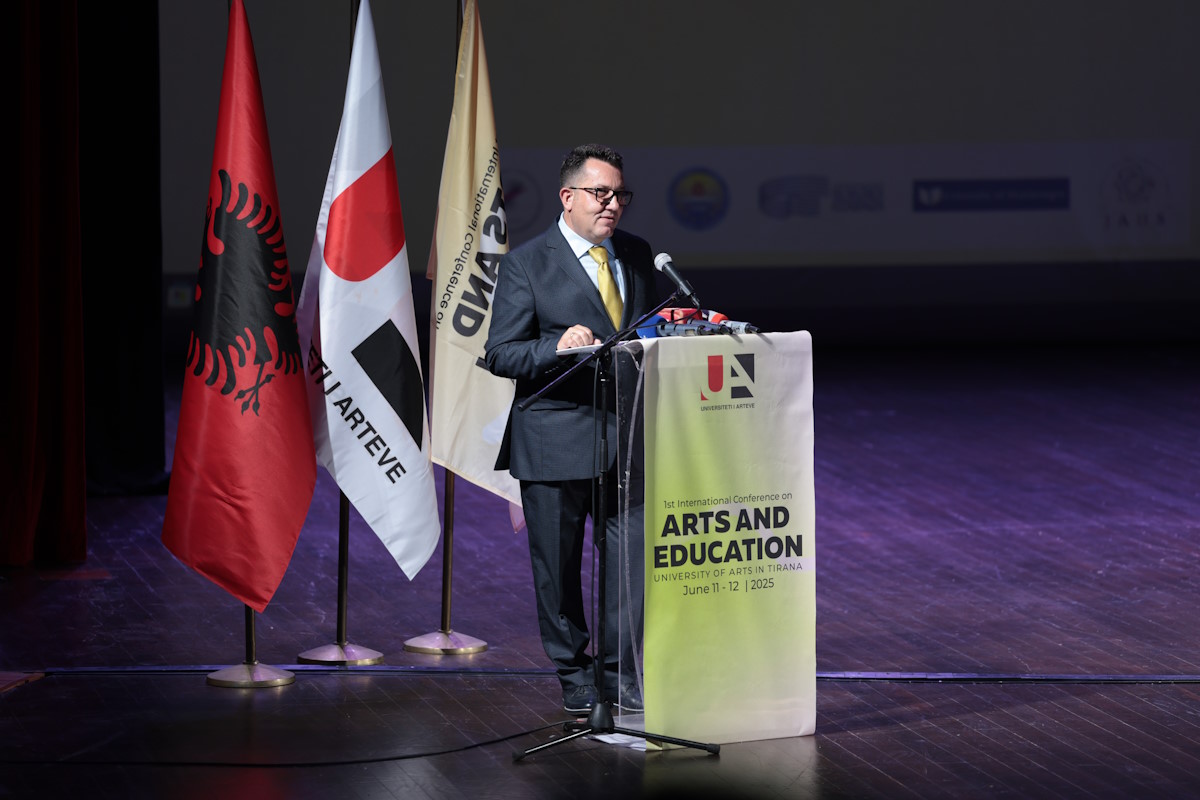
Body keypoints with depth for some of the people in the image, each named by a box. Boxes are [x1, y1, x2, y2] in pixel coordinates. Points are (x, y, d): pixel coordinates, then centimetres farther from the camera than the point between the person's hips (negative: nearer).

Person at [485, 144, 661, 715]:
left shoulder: (637, 255, 12)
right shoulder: (526, 264, -4)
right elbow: (500, 354, -8)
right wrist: (557, 348, -24)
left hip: (626, 432, 4)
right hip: (556, 438, -3)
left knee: (633, 554, -3)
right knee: (557, 565, 6)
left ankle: (622, 675, 6)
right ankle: (575, 676, 21)